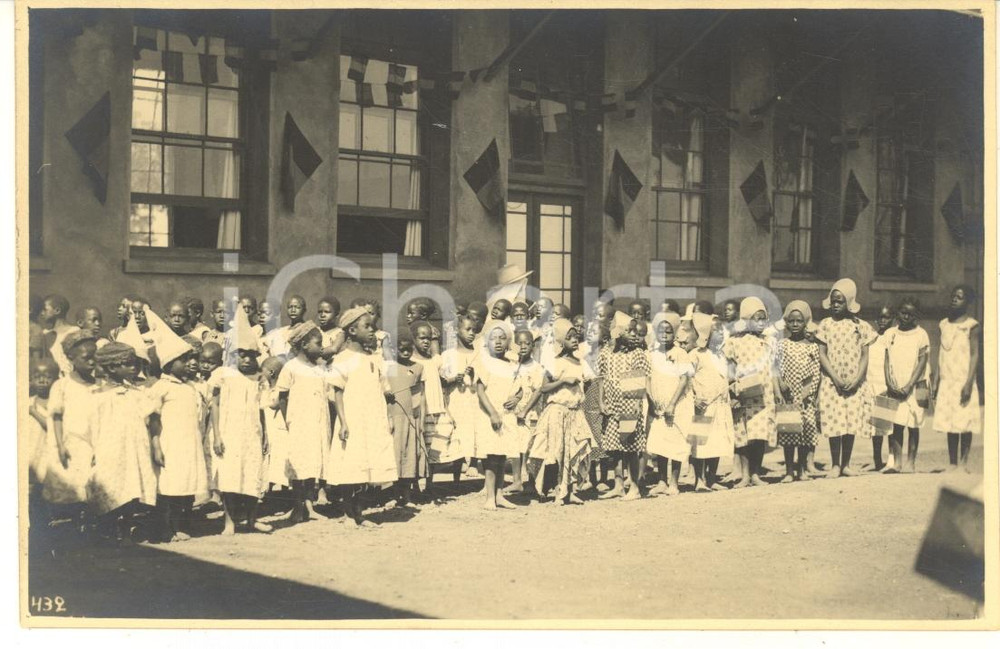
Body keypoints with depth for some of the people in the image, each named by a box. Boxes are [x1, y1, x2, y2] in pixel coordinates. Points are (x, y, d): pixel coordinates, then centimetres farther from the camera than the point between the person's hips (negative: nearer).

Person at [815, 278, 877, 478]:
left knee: (852, 423, 3)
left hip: (855, 384, 1)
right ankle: (835, 465, 7)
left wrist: (856, 379, -10)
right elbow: (822, 354, -2)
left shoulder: (861, 326, 4)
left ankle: (846, 464, 14)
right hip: (832, 382, -1)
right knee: (834, 423, -3)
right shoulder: (826, 324, 1)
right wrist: (836, 378, -11)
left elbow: (865, 356, 2)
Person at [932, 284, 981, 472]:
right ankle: (953, 464, 9)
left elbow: (974, 355, -8)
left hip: (963, 382, -5)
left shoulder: (971, 326, -3)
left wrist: (968, 383, -16)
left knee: (964, 424, -3)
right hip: (947, 382, 5)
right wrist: (935, 382, 11)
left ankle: (964, 463, 4)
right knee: (949, 424, 5)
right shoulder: (945, 324, 12)